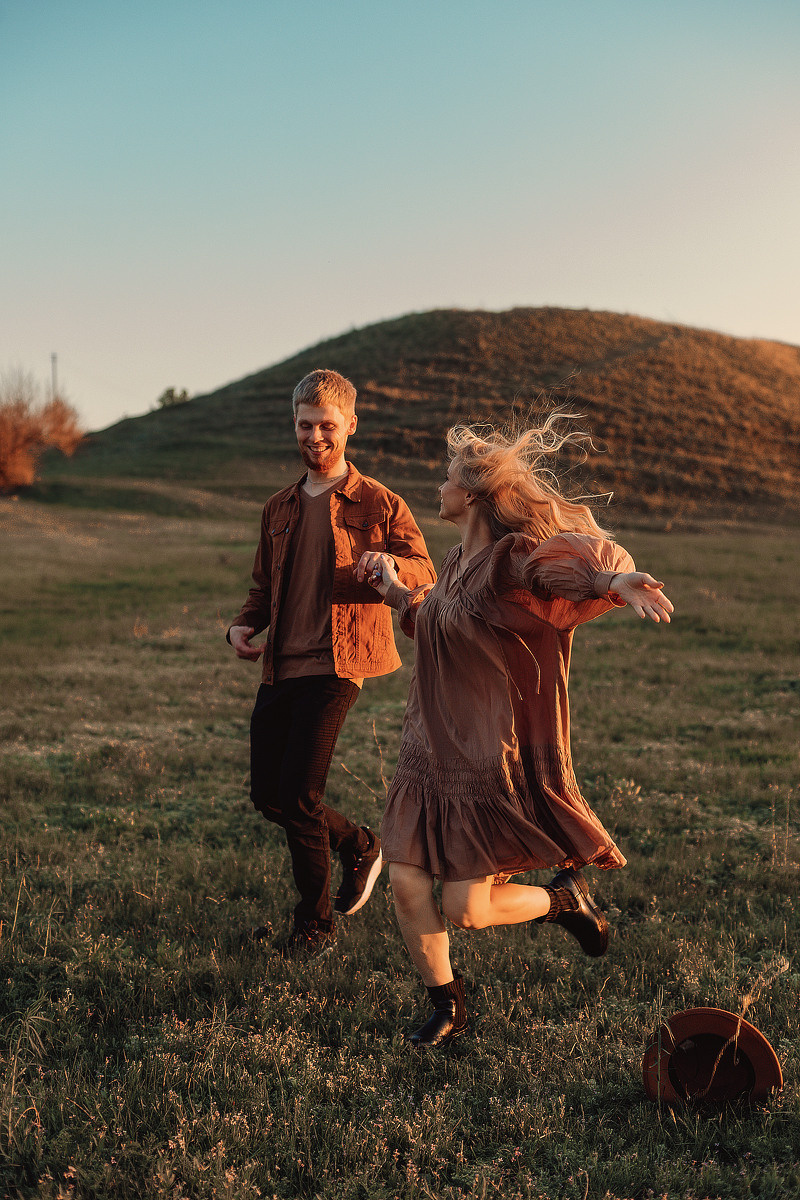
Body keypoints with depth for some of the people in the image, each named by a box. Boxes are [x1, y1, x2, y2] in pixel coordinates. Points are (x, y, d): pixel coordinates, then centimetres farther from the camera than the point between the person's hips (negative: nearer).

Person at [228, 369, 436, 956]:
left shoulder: (379, 503, 1)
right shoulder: (279, 509, 17)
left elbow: (426, 573, -4)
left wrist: (391, 562, -27)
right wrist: (244, 624, 3)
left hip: (335, 666, -6)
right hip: (280, 667, 6)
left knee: (298, 797, -11)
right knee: (267, 795, 7)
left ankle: (316, 922, 9)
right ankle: (359, 844, 33)